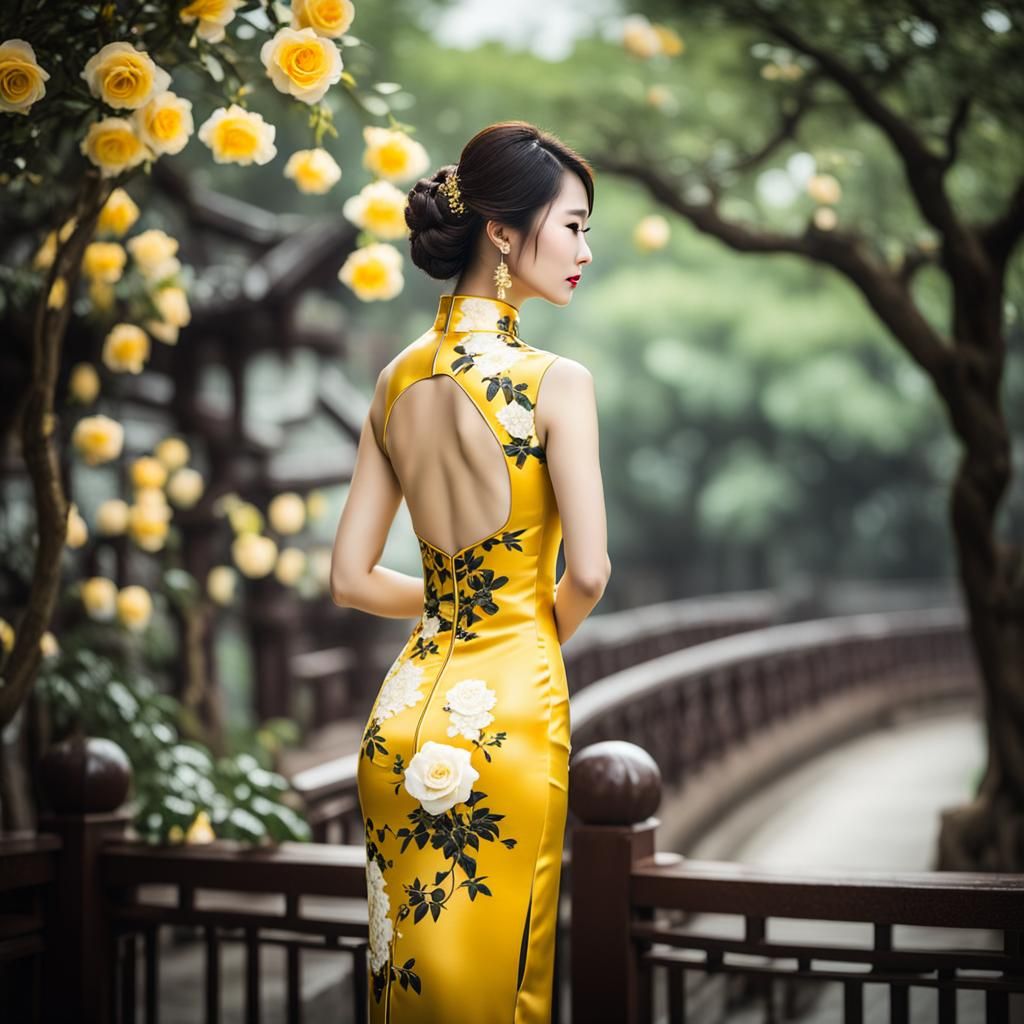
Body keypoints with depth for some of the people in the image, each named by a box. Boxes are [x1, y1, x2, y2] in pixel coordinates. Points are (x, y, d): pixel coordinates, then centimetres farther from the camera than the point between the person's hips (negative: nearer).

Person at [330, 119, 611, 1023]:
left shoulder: (397, 381, 4)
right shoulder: (556, 382, -13)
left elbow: (351, 579, 6)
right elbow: (589, 573, -14)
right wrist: (545, 626, 7)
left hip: (403, 713, 6)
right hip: (509, 704, -5)